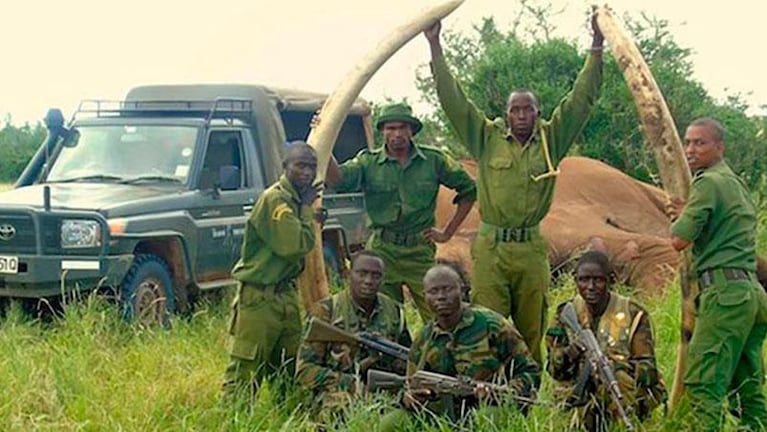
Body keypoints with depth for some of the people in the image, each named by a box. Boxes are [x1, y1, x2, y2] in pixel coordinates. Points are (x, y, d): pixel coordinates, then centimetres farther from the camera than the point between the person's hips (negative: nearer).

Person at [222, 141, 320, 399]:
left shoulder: (298, 200, 12)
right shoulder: (274, 200, -16)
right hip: (260, 297, -9)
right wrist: (306, 209, -12)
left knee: (289, 368, 15)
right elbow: (297, 245, -24)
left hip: (286, 294, 9)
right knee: (245, 371, -7)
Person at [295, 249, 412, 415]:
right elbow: (305, 370, -4)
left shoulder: (394, 312, 12)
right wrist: (352, 383, -13)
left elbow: (406, 361, 26)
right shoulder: (326, 311, -1)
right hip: (338, 393, -5)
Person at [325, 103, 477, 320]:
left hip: (420, 250, 0)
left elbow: (468, 189, 11)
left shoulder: (433, 159, 2)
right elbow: (337, 179, -16)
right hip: (382, 250, 0)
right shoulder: (368, 161, 1)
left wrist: (447, 232, 7)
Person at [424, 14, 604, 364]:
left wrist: (596, 49, -1)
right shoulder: (487, 138, 4)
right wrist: (435, 48, -5)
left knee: (530, 330, 8)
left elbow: (581, 99, 5)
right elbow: (453, 100, 0)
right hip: (490, 247, -1)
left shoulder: (551, 140, 7)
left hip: (532, 248, 2)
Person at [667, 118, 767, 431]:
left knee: (702, 381, -12)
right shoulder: (737, 183, 22)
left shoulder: (709, 182, -7)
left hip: (724, 290, -10)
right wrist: (688, 214, 18)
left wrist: (680, 217, 9)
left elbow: (680, 240, -11)